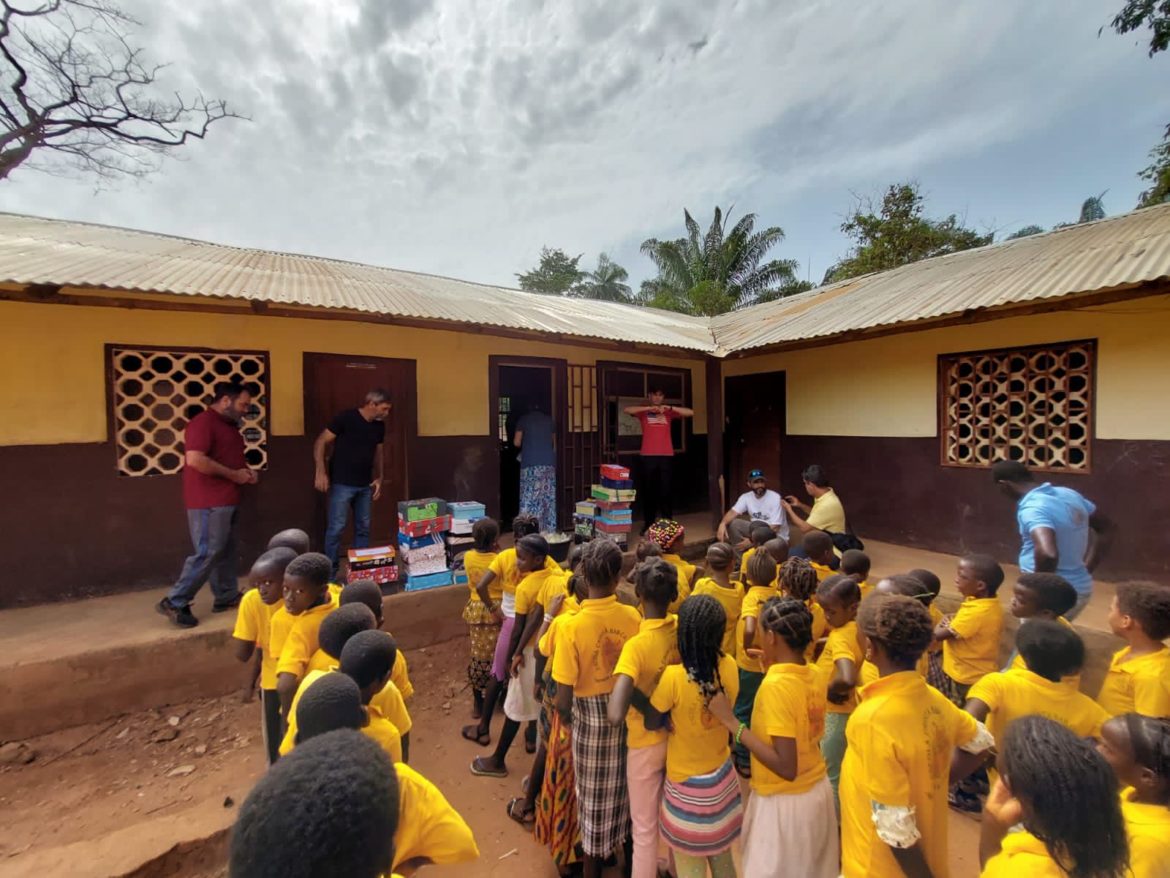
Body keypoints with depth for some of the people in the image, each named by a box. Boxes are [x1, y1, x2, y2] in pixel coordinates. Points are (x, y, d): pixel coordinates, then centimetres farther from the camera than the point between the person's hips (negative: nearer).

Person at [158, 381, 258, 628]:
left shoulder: (229, 425, 16)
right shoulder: (203, 422, -14)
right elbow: (195, 459, -26)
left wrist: (247, 470, 8)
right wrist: (234, 475, -19)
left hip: (225, 500, 10)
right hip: (209, 501, -10)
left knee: (226, 552, 14)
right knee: (207, 553, -6)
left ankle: (227, 597, 22)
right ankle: (174, 602, 6)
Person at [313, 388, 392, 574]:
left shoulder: (379, 426, 6)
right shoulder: (345, 418, -13)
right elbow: (320, 443, -11)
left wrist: (379, 477, 8)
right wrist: (321, 472, -17)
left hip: (365, 485, 6)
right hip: (341, 484, -6)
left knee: (363, 528, 11)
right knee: (336, 528, -3)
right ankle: (330, 571, 11)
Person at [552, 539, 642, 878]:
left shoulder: (572, 625, -26)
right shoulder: (632, 616, -16)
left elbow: (564, 699, -20)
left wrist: (564, 717, 1)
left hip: (589, 715, -3)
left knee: (594, 796, 19)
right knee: (624, 788, 28)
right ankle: (626, 847, 52)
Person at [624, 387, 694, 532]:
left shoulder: (668, 413, 12)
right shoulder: (643, 411, 8)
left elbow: (690, 413, 4)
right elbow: (627, 410, -10)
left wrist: (670, 408, -7)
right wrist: (649, 408, -15)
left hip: (666, 456, 1)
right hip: (647, 456, -1)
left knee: (666, 491, 0)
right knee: (648, 491, 4)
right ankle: (648, 524, 13)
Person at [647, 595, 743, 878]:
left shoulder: (672, 677, -31)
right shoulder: (729, 667, -17)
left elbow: (651, 724, -16)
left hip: (686, 780, -4)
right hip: (722, 773, 5)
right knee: (721, 854, 27)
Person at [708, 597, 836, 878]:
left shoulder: (775, 686, -28)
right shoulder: (816, 674, -5)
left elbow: (786, 767, -28)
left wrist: (732, 722, -26)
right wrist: (774, 669, 9)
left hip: (785, 802, -7)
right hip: (818, 790, 7)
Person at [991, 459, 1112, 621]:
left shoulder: (1031, 509, -25)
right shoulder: (1068, 494, 4)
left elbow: (1047, 554, -39)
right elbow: (1106, 529, 19)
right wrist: (1087, 569, 18)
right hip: (1081, 588, 9)